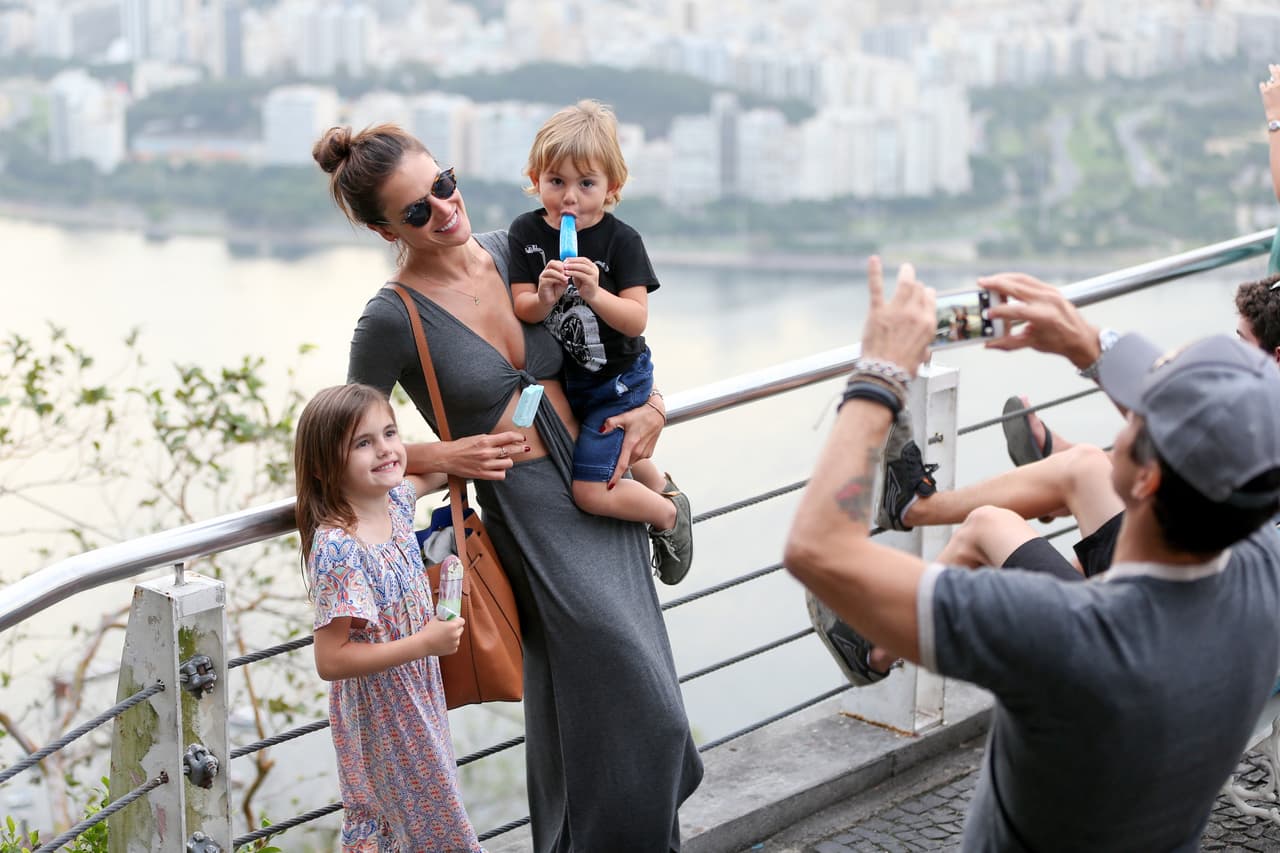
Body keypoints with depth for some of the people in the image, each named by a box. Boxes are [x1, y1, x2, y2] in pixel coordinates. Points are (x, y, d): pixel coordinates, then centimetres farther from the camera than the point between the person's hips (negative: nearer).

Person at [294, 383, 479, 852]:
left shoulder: (394, 500, -5)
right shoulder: (339, 549, -29)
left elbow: (428, 477, 21)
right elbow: (330, 661, -29)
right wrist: (425, 643, -28)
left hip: (419, 699, 7)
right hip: (381, 720, -7)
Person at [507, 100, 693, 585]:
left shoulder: (621, 240, -20)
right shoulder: (526, 233, -10)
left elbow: (636, 320, -25)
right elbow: (520, 309, -13)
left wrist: (594, 293, -41)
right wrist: (543, 297, -35)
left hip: (619, 380, -6)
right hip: (564, 377, 6)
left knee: (589, 492, -8)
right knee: (612, 449, 31)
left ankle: (669, 513, 17)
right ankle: (660, 487, 60)